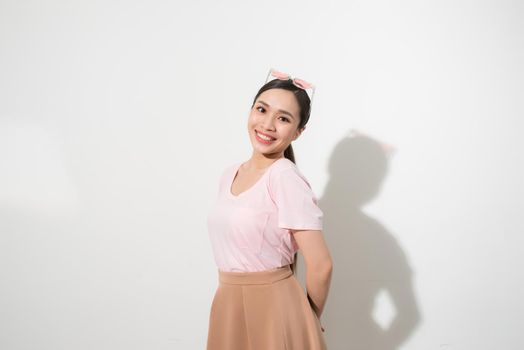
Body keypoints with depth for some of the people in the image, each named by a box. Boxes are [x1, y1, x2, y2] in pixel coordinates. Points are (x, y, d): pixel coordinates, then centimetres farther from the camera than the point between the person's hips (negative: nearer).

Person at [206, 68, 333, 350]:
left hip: (273, 307, -7)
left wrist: (311, 318, -4)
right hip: (228, 307, 7)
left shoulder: (285, 178, -19)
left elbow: (321, 265, -19)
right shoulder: (229, 173, 4)